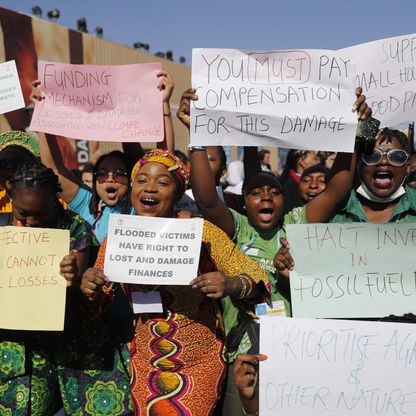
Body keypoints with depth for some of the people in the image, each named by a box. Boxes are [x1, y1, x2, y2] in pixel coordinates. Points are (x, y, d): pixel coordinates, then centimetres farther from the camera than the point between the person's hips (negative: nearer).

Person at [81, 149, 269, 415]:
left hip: (201, 361, -2)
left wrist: (230, 285, -31)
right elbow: (96, 305, 4)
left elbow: (255, 277, -10)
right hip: (145, 363, 2)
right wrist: (91, 291, -18)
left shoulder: (201, 231, -14)